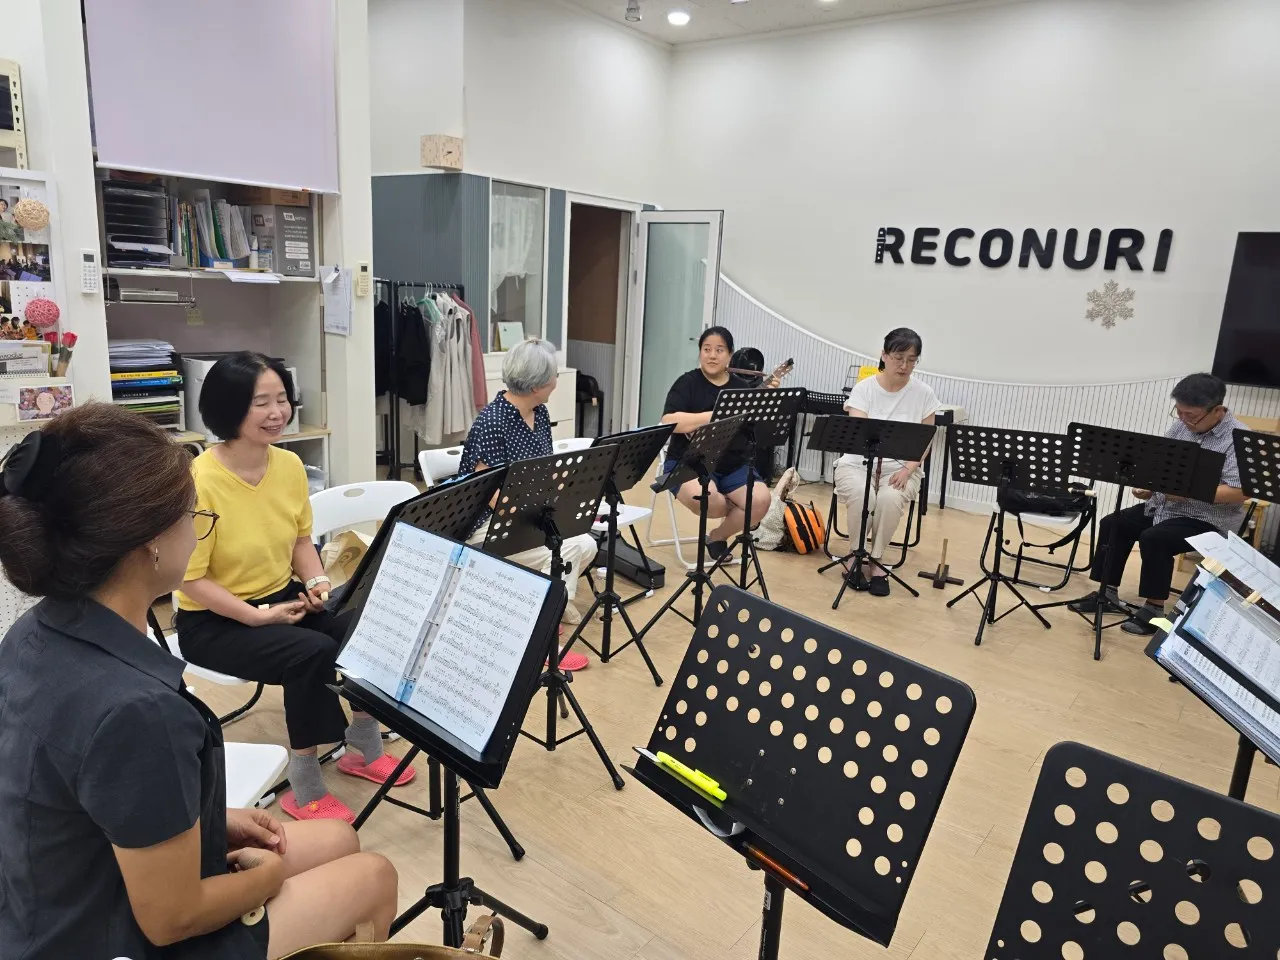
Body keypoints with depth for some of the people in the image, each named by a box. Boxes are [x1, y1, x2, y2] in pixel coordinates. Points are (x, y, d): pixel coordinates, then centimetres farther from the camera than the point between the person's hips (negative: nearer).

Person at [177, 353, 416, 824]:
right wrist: (259, 616, -23)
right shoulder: (201, 481, -22)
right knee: (313, 652, -30)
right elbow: (189, 579, -18)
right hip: (213, 623, -6)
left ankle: (364, 746, 7)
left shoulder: (290, 465, -3)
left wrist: (317, 582, -8)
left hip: (283, 597, 6)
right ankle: (304, 788, -11)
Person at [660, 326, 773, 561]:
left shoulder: (743, 387, 10)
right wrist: (715, 415, -22)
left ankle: (717, 536, 6)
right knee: (708, 500, -35)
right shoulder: (687, 383, -2)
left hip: (733, 466, 4)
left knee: (761, 500, -23)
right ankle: (735, 508, 6)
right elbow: (668, 422, -17)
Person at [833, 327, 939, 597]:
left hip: (901, 467, 1)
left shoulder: (924, 393, 0)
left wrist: (908, 469, -15)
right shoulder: (863, 388, -5)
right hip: (858, 463, -1)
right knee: (862, 498, -34)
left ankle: (873, 560, -13)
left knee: (890, 499, -34)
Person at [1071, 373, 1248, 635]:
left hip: (1208, 520, -8)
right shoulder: (1180, 425, 3)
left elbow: (1239, 493, -24)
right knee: (1112, 524, -3)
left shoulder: (1239, 438, -17)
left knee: (1153, 539, -28)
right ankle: (1107, 594, 5)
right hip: (1164, 506, 8)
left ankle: (1154, 609, -14)